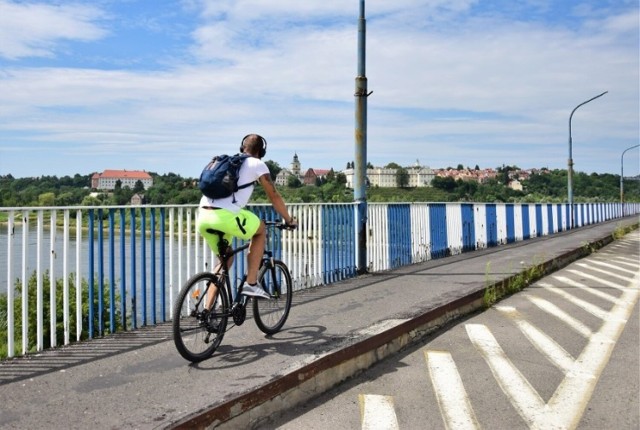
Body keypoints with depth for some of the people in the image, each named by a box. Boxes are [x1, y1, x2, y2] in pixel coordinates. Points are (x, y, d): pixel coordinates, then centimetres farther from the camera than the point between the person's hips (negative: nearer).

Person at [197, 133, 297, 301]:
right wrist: (289, 220, 27)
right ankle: (251, 284, 13)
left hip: (202, 216, 7)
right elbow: (274, 197, 14)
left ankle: (207, 310, 22)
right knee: (261, 230, 21)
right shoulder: (257, 164, 12)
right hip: (225, 216, -6)